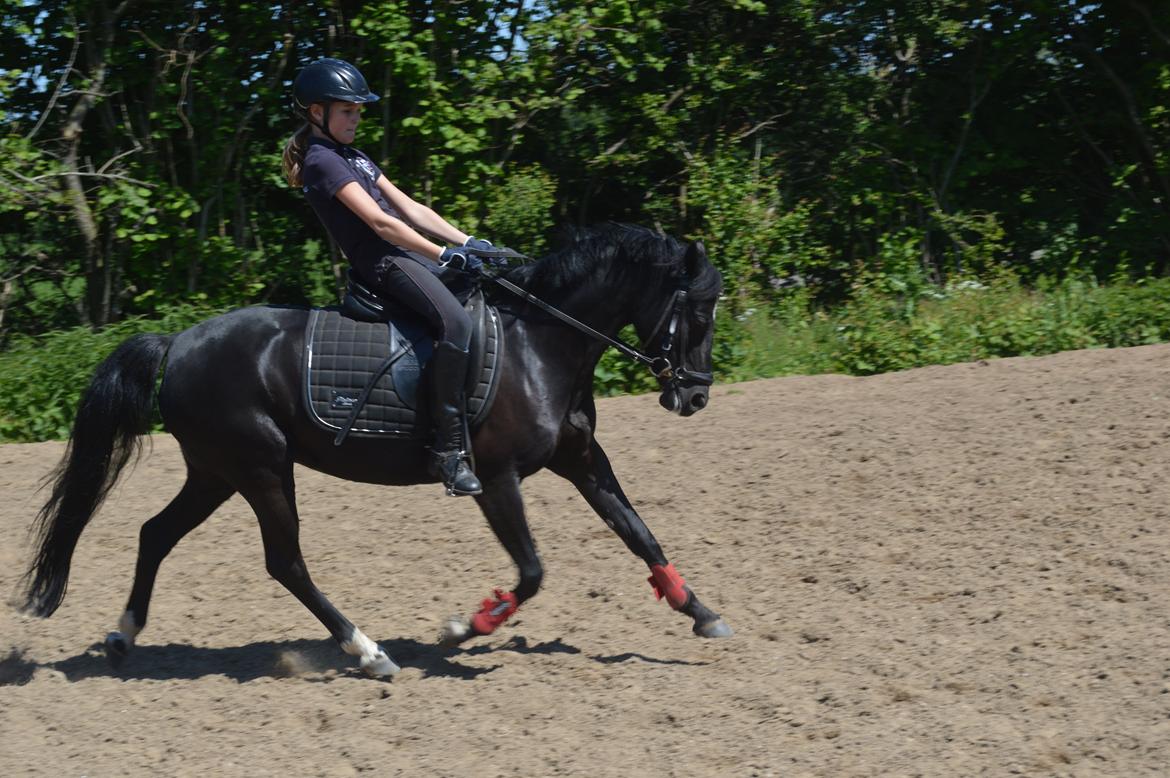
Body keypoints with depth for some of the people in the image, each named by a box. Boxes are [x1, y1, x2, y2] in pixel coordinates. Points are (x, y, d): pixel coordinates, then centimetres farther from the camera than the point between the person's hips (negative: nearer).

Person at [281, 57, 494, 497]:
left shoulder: (352, 157, 22)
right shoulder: (322, 160, -8)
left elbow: (409, 208, 17)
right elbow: (380, 222, -18)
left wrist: (467, 242, 7)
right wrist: (446, 255, -22)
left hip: (406, 255, 10)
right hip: (382, 263, -10)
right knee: (455, 322, -31)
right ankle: (449, 451, -33)